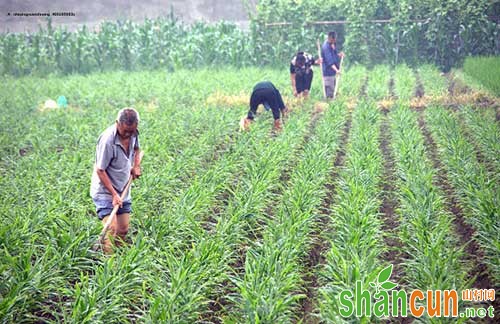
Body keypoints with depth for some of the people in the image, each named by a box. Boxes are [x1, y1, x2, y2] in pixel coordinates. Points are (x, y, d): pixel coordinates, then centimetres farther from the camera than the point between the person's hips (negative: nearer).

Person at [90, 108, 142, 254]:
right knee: (111, 228, -18)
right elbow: (100, 170, -20)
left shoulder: (133, 133, -3)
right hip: (105, 191, -7)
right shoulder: (107, 140, -26)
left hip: (123, 191, 7)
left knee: (123, 229, 6)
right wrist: (114, 194, -20)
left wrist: (136, 165, 7)